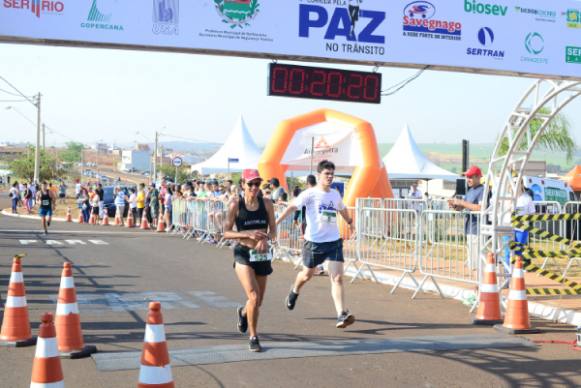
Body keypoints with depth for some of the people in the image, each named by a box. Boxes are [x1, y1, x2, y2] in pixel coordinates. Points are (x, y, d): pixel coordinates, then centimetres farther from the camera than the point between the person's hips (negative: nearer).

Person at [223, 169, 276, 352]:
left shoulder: (266, 203, 0)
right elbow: (226, 233, -6)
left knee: (258, 300, 13)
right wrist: (248, 234, -20)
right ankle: (253, 338, 1)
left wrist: (265, 238, -17)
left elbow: (273, 230, 5)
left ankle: (243, 312, 49)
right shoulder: (236, 204, -8)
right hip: (243, 254, -4)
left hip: (262, 254, 4)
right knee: (254, 296, -18)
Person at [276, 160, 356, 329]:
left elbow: (342, 210, 28)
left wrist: (350, 222, 44)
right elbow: (292, 207, -15)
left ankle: (342, 315, -15)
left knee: (337, 278, -10)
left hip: (334, 241, 3)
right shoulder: (310, 193, -9)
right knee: (307, 274, 18)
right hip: (314, 241, -3)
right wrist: (276, 223, -24)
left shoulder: (335, 194, 7)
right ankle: (294, 291, 51)